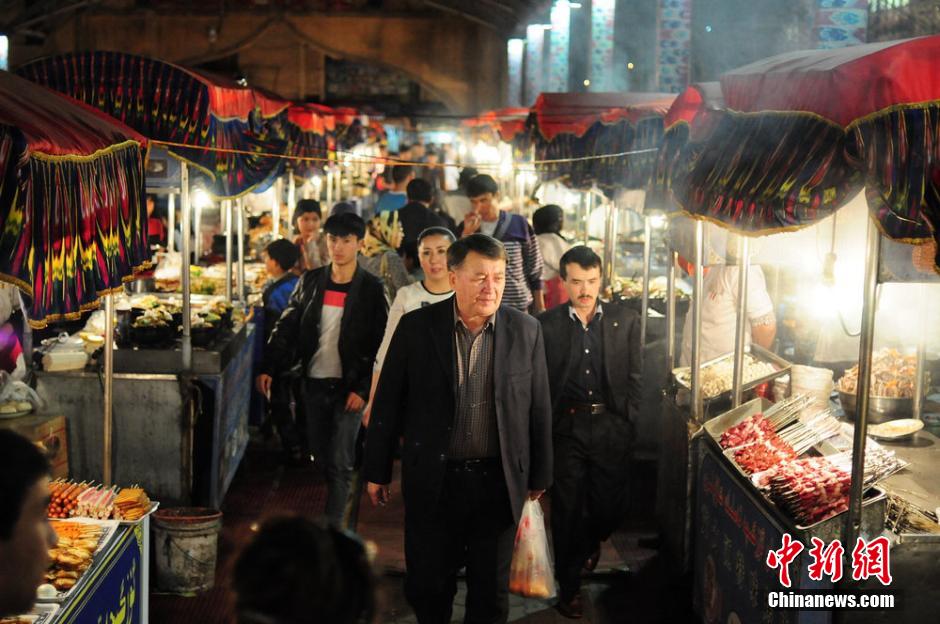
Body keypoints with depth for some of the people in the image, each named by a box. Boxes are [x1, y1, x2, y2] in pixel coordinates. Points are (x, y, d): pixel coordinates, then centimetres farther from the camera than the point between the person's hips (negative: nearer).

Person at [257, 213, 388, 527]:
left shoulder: (371, 289, -6)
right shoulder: (311, 282, 5)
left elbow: (382, 346, -6)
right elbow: (286, 328, 8)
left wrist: (363, 389, -13)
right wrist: (268, 368, -3)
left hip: (348, 388, -4)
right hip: (313, 384, 4)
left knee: (339, 463, -5)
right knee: (321, 457, 12)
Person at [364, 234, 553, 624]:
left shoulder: (526, 331, -3)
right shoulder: (416, 327, -6)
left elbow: (538, 408, 4)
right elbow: (388, 402, -1)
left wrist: (539, 475, 8)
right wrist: (377, 470, 2)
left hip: (498, 482, 1)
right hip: (432, 479, 0)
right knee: (426, 587, 11)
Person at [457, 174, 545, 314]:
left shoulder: (519, 224, 1)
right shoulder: (465, 228, 6)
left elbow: (534, 270, 6)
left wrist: (540, 308, 6)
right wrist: (467, 233, -14)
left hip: (518, 308, -1)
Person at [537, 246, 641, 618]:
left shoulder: (625, 320, 4)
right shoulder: (547, 325, 0)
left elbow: (633, 377, 7)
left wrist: (625, 419, 1)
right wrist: (546, 427, -4)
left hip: (612, 427, 1)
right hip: (566, 428, -1)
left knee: (611, 507, 7)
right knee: (567, 511, 4)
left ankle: (590, 544, 42)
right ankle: (569, 587, 19)